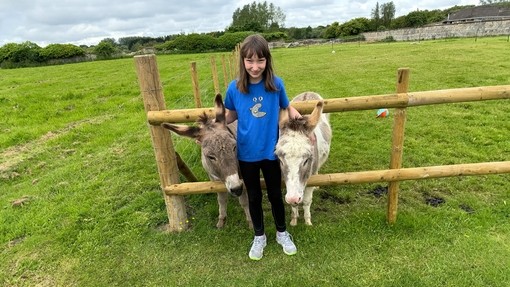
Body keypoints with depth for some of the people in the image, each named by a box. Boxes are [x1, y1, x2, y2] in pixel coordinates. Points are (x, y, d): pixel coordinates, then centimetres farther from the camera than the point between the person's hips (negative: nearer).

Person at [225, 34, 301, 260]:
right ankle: (259, 237, 39)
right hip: (246, 153, 1)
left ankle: (282, 233, 41)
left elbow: (286, 108, 4)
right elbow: (230, 116, 3)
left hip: (270, 150, 0)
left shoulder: (276, 84, -11)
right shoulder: (234, 88, -11)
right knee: (254, 196, 17)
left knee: (275, 194, 16)